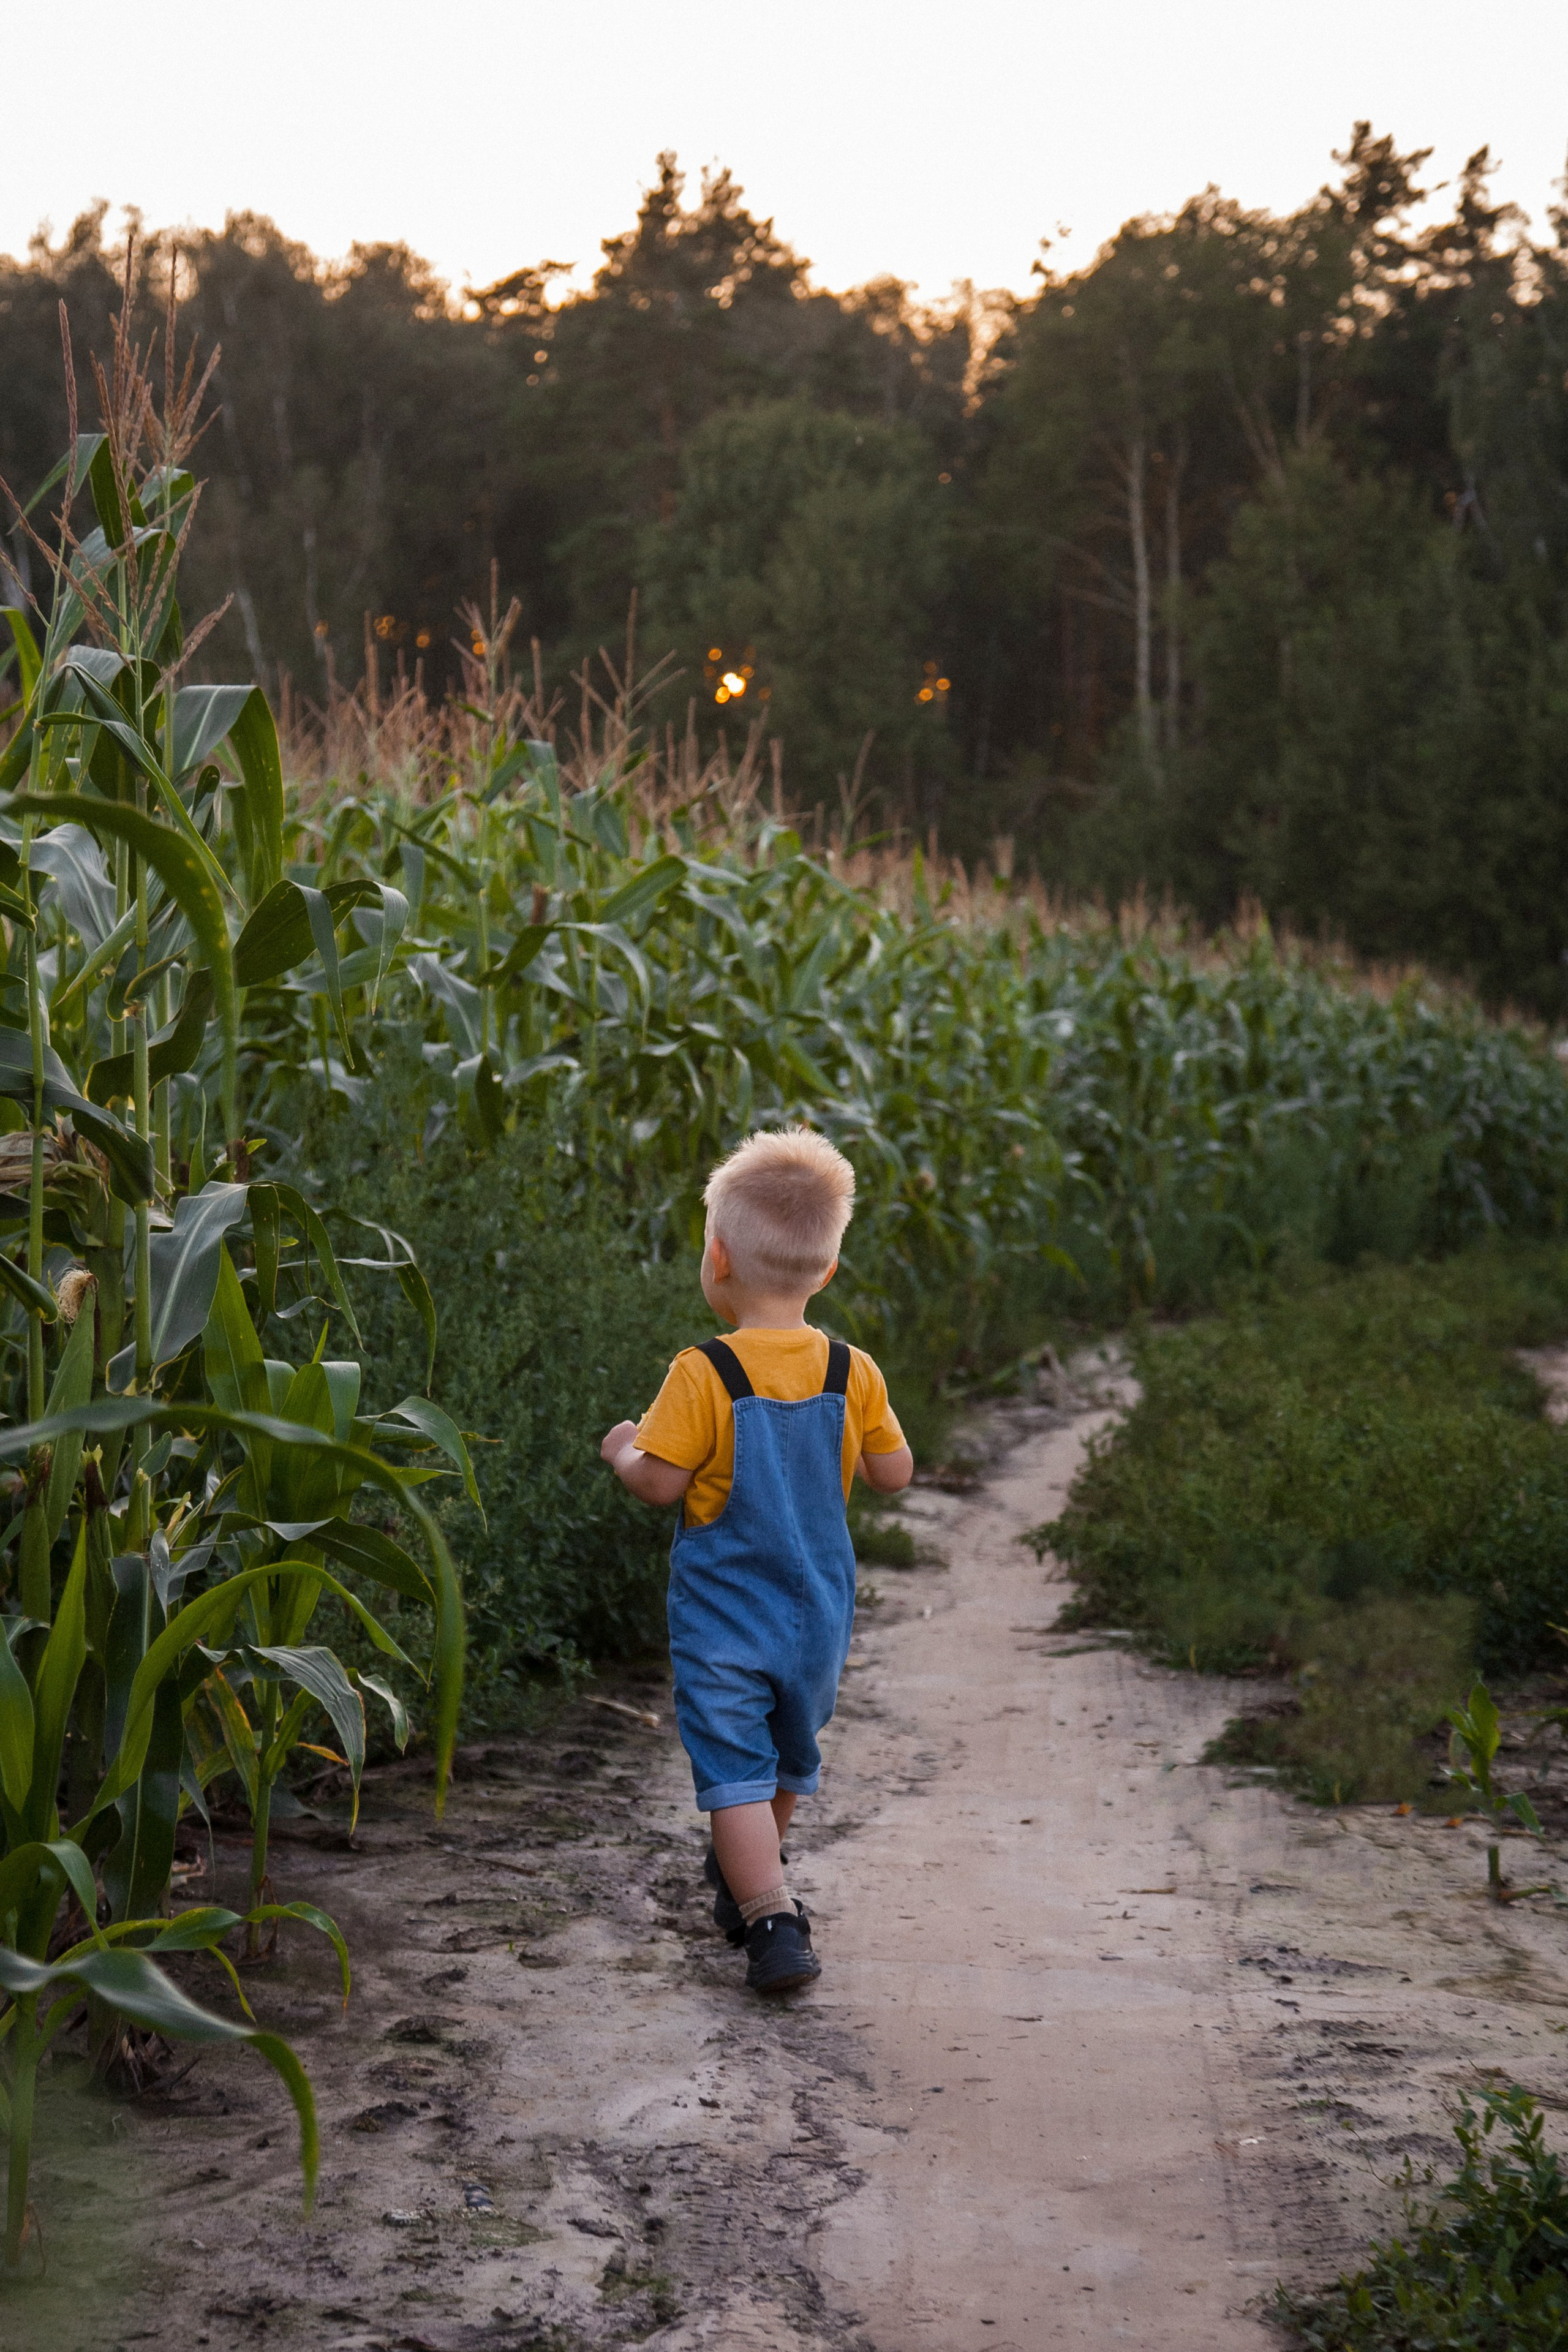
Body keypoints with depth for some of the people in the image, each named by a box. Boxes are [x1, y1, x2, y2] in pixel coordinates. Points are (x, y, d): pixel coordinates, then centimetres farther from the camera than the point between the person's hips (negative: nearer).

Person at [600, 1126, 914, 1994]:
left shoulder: (703, 1375, -19)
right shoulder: (852, 1375, -6)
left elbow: (661, 1481, -17)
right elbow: (893, 1475, 1)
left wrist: (622, 1450, 3)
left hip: (722, 1619, -5)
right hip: (817, 1611, 5)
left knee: (735, 1772, -3)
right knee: (788, 1759, 25)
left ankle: (773, 1921, -16)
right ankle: (745, 1875, 47)